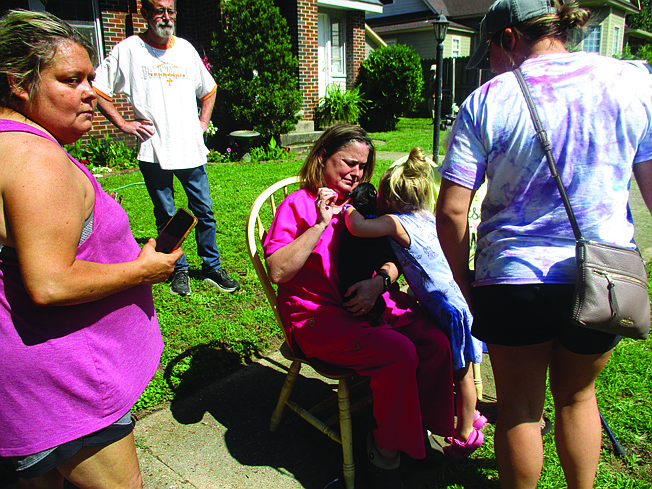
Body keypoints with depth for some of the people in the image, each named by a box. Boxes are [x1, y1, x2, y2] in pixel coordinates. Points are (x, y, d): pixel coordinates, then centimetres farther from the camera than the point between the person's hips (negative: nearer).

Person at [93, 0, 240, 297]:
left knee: (204, 212, 5)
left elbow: (208, 89, 26)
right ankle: (179, 270, 20)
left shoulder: (185, 49, 12)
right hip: (154, 150, -3)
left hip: (190, 148, 3)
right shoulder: (128, 50, 0)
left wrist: (203, 122, 14)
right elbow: (97, 90, 2)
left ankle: (212, 267, 19)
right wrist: (122, 124, -4)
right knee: (166, 217, 6)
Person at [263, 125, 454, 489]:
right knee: (398, 353, -27)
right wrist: (321, 224, -18)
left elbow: (392, 258, 14)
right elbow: (278, 271, -15)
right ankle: (386, 450, -4)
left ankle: (422, 428, 6)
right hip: (319, 316, -6)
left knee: (436, 342, -18)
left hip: (371, 304, 6)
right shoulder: (296, 205, -2)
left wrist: (379, 281, -9)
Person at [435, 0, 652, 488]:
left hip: (513, 281, -2)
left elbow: (451, 211, -10)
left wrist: (464, 285, 2)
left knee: (520, 406, 17)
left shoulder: (487, 101, -7)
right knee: (577, 395, 26)